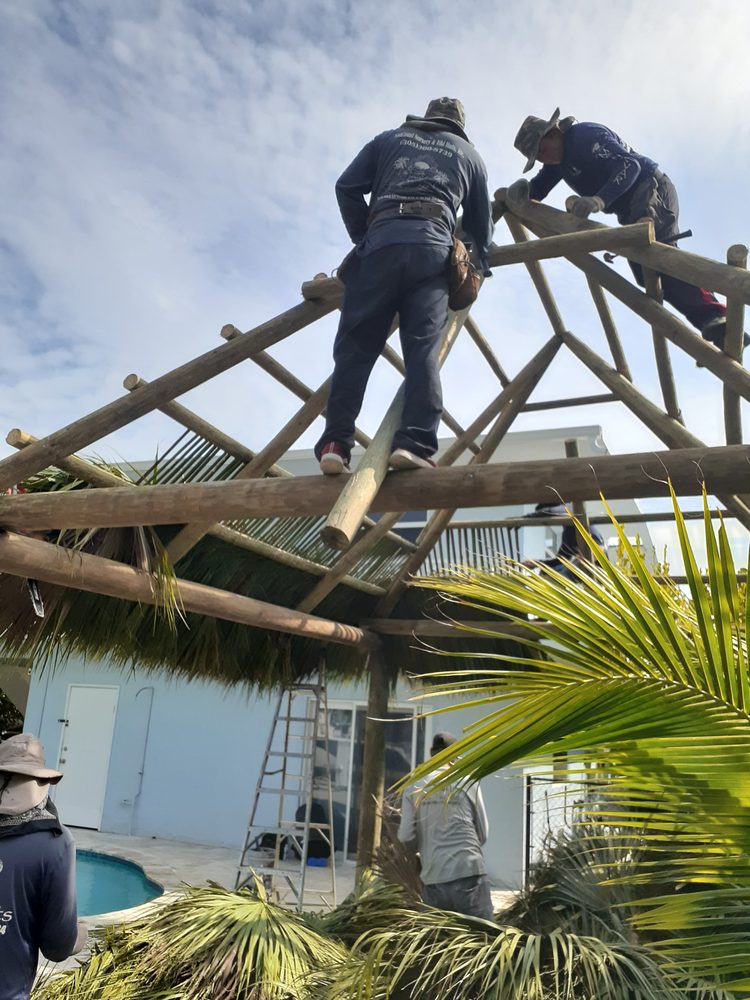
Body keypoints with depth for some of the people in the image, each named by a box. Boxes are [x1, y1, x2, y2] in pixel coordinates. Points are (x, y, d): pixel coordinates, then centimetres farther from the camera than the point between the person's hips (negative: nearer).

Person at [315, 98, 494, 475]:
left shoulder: (389, 138, 29)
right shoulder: (468, 154, 30)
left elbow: (346, 187, 16)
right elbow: (481, 225, 32)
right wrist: (479, 264, 49)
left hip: (382, 242, 0)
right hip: (433, 248, 0)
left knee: (355, 346, -5)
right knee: (422, 348, -10)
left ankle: (335, 444, -17)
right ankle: (415, 443, -27)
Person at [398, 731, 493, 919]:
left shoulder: (413, 789, 4)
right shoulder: (468, 783, 2)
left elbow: (406, 836, 0)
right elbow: (483, 834, 7)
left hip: (433, 879, 2)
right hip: (470, 873, -2)